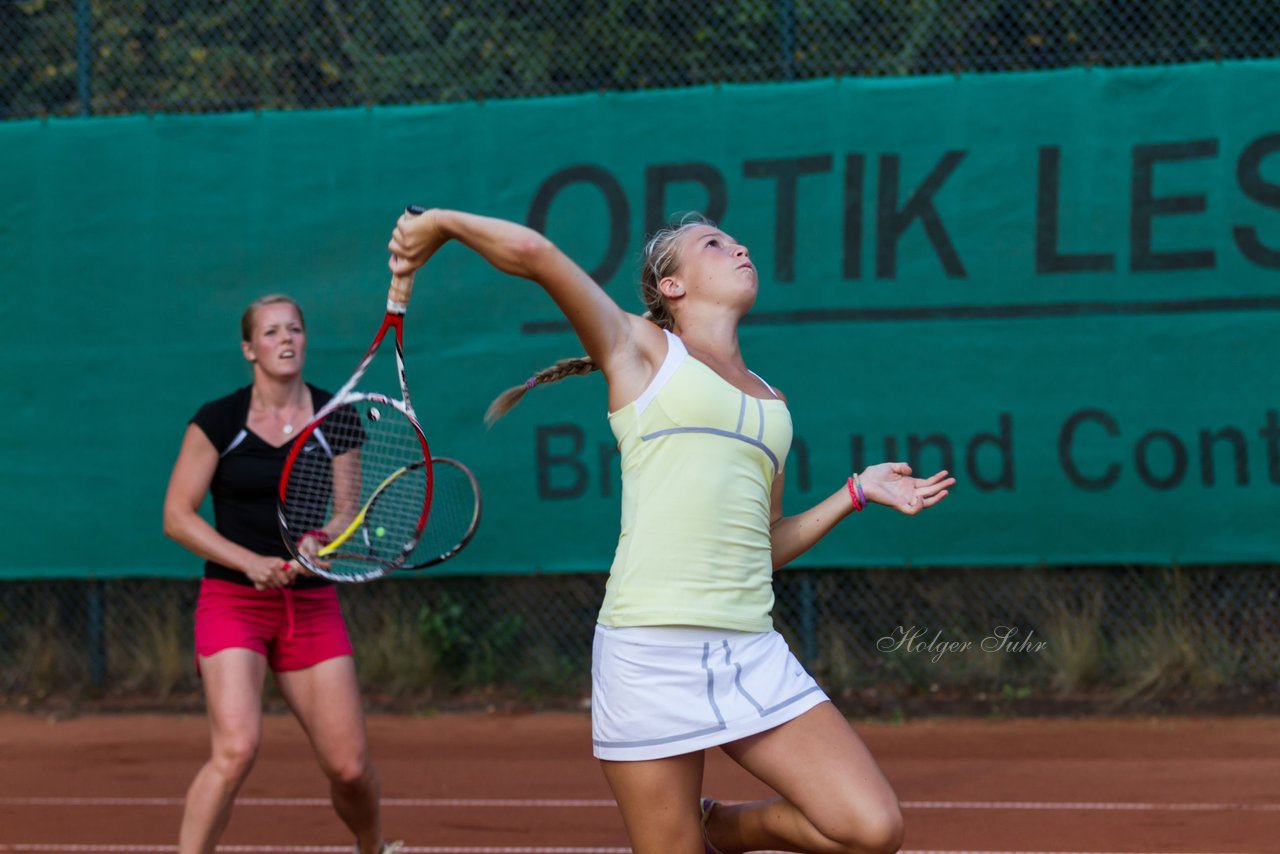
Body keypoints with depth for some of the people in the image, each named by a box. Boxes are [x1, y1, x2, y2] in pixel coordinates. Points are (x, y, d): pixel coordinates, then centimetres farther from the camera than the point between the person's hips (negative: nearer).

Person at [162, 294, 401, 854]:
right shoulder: (218, 421, -3)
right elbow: (177, 516, -4)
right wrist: (251, 562, -17)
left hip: (311, 604, 3)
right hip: (232, 601, -3)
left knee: (349, 766, 0)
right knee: (236, 749, -24)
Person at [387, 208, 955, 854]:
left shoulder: (770, 404, 23)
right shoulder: (640, 347, 7)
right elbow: (533, 253, -5)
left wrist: (856, 491, 21)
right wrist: (438, 225, 7)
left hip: (752, 653, 5)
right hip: (651, 649, -5)